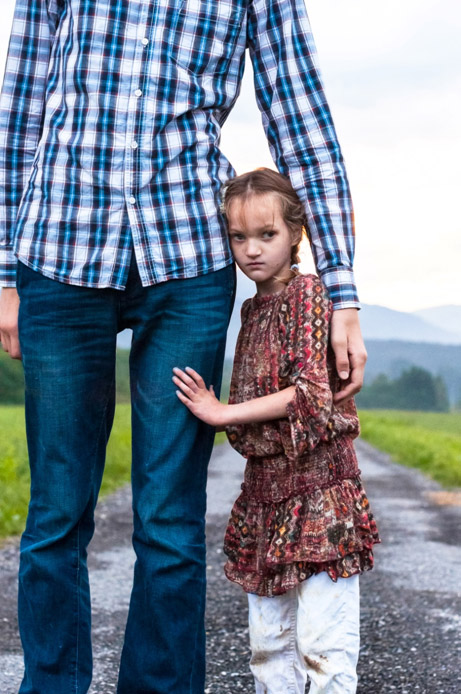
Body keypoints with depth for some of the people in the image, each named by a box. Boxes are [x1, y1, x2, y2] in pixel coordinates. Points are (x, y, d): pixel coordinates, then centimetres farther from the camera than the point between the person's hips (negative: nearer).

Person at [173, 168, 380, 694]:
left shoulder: (306, 291, -8)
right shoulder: (252, 308, 14)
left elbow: (312, 393, -17)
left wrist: (224, 413, -14)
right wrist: (212, 408, 5)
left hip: (317, 482, -8)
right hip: (265, 486, 8)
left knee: (323, 640, -9)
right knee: (268, 641, 12)